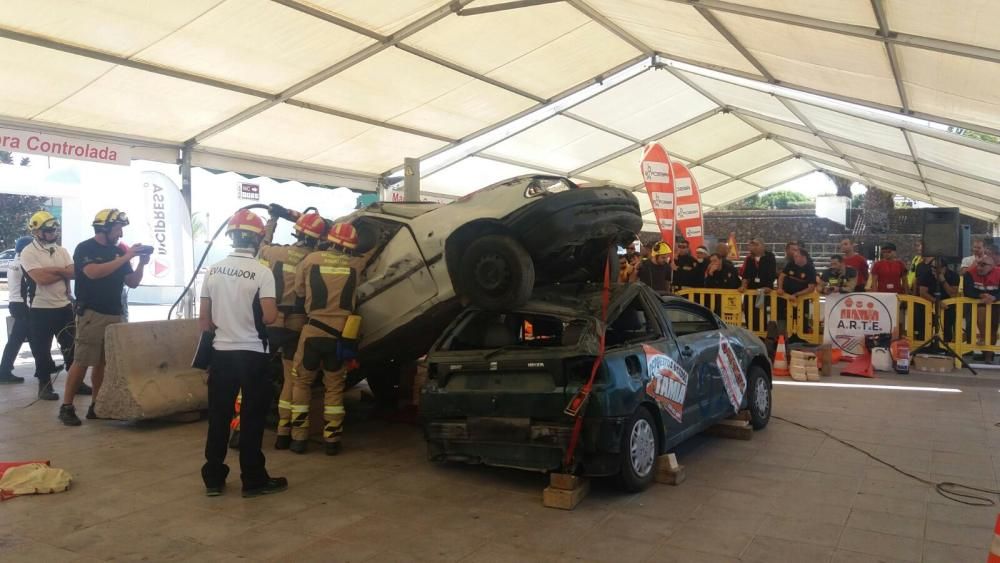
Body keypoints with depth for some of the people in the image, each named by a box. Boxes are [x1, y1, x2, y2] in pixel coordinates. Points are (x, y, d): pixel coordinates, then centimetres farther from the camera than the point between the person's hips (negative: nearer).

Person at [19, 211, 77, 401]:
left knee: (71, 346, 11)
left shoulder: (62, 251, 8)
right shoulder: (28, 253, -10)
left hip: (64, 306, 5)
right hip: (40, 310, -5)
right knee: (42, 350, 5)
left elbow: (74, 272, -4)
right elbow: (41, 278, -21)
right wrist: (64, 272, -10)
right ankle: (45, 386, 17)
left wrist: (53, 269, -16)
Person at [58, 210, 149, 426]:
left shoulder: (118, 251, 12)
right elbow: (94, 272, -23)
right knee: (81, 362, -6)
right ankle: (66, 407, 2)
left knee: (104, 362, 6)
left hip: (114, 314, 6)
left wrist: (142, 264, -5)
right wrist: (125, 258, -22)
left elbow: (132, 283, 12)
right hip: (91, 314, -6)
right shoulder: (84, 249, -4)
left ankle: (96, 406, 12)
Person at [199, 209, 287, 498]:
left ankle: (213, 478, 19)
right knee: (252, 418, 5)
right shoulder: (262, 272, -12)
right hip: (252, 354, -4)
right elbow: (269, 317, -18)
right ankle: (253, 479, 12)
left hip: (221, 352, 4)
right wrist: (274, 310, 3)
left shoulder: (214, 270, 2)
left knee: (218, 417, 12)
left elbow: (204, 318, 4)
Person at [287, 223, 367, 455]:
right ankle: (332, 440, 12)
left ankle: (299, 438, 15)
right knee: (334, 387, 14)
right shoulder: (356, 265, 3)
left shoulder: (311, 259, 2)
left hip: (313, 331, -1)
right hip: (341, 335, 1)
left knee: (301, 383, 15)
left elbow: (299, 295, 12)